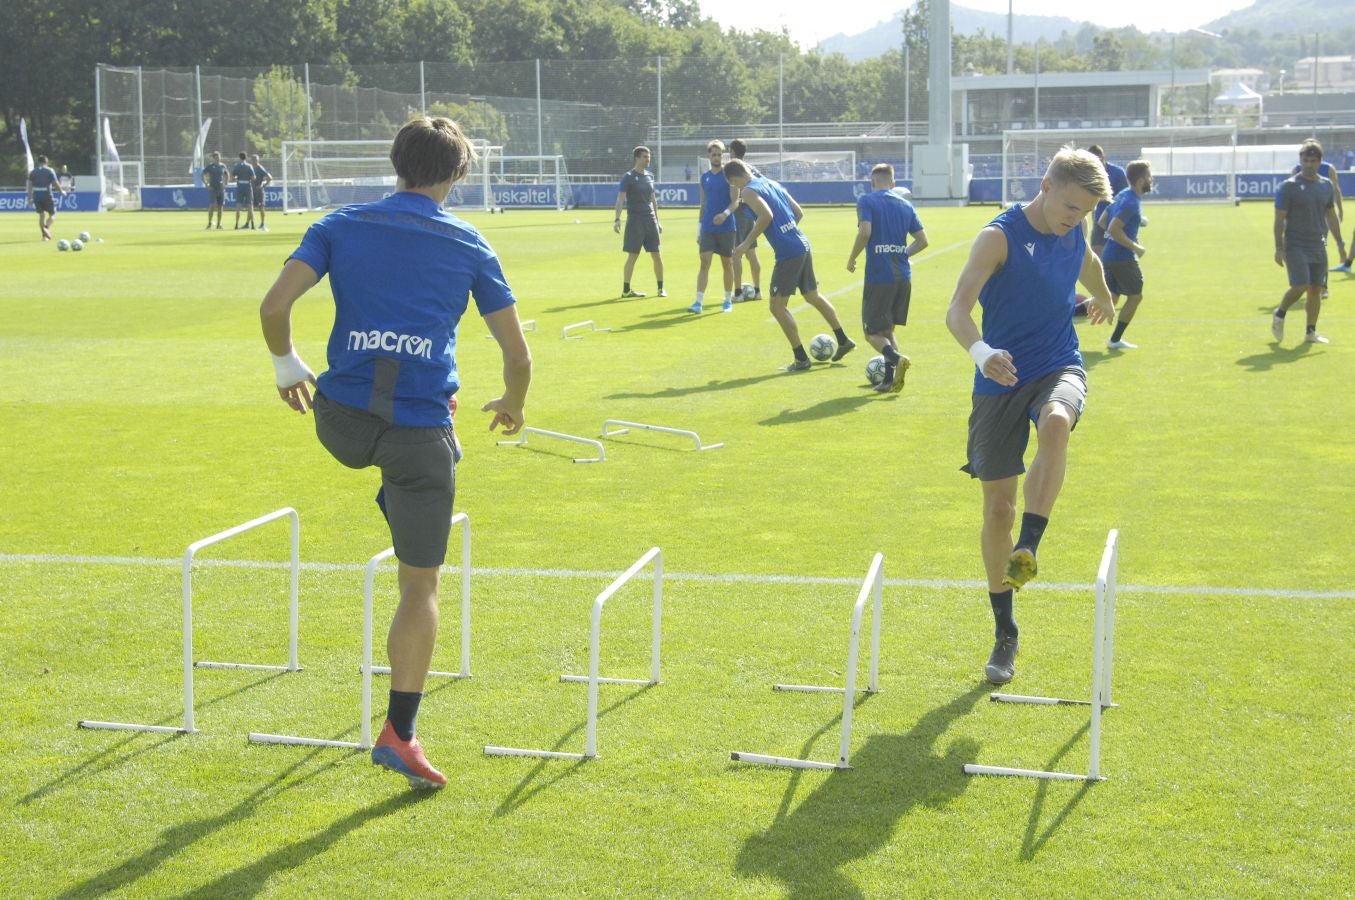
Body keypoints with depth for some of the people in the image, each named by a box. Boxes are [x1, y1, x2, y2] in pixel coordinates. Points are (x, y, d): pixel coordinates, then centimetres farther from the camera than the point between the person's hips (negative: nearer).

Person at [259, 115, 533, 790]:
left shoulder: (341, 226, 7)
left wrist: (288, 368, 14)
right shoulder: (467, 245, 6)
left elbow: (274, 305, -4)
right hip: (421, 424, -2)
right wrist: (513, 402, 28)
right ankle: (399, 733, 4)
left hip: (342, 422, 2)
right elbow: (517, 352, 7)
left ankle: (394, 503, 45)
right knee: (420, 585, 6)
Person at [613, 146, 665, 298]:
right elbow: (620, 199, -13)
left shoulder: (649, 177, 13)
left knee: (656, 255, 3)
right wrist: (617, 220, -25)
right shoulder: (628, 177, -6)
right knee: (633, 256, -4)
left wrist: (657, 221, 20)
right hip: (635, 220, -6)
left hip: (650, 220, 6)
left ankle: (661, 288, 12)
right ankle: (626, 290, 3)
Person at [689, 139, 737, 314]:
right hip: (707, 227, 3)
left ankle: (728, 300, 16)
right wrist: (699, 228, 12)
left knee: (727, 264, 5)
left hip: (726, 228, -3)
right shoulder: (704, 177, 10)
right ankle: (698, 302, -9)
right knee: (704, 262, -5)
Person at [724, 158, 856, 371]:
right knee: (813, 296, 24)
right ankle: (844, 341, 33)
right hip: (803, 244, 9)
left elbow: (766, 215, -22)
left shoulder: (748, 191, -7)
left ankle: (801, 358, 2)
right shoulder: (771, 183, 18)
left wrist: (747, 243, -14)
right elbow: (799, 212, 18)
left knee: (777, 306, 1)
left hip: (788, 253, -9)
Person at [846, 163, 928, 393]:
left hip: (878, 277, -5)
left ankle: (895, 358, -26)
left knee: (873, 332, 3)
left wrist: (852, 259, -5)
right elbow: (922, 240, 8)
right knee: (887, 329, 19)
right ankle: (890, 379, 10)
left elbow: (865, 232, -19)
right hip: (903, 277, 5)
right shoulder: (905, 205, 11)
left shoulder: (866, 200, -4)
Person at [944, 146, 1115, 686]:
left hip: (1058, 368, 3)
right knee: (998, 506, 2)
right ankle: (1004, 633, 16)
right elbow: (957, 310, -24)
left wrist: (1104, 299, 49)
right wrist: (981, 352, -44)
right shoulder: (1001, 236, -13)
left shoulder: (1074, 234, 4)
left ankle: (1027, 550, -34)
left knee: (1055, 424, -36)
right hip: (1001, 379, -3)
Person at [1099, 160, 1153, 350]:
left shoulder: (1123, 195, 11)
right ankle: (1115, 340, 10)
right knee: (1135, 296, 6)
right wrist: (1135, 247, -18)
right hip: (1123, 258, -9)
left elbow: (1102, 222, 17)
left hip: (1109, 255, 9)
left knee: (1112, 299, 12)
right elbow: (1114, 229, -26)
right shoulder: (1132, 202, -18)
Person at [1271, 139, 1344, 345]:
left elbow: (1331, 216, 18)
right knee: (1300, 286, -14)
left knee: (1315, 289, 4)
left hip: (1318, 246, 5)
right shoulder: (1288, 186, -7)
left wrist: (1340, 243, 14)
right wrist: (1279, 247, -13)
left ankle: (1311, 332, 11)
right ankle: (1279, 314, 12)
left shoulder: (1326, 185, 9)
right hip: (1295, 246, -5)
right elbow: (1279, 219, -7)